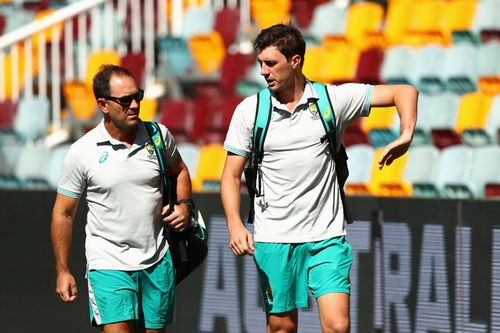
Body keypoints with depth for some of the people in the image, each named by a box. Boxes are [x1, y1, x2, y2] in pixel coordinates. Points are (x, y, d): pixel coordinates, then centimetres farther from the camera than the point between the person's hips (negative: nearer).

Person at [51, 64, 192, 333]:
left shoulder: (159, 135, 1)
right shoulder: (82, 152, -7)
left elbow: (179, 171, 23)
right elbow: (63, 213, 1)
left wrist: (183, 204, 2)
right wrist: (62, 272, 1)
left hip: (157, 262, 3)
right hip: (108, 263, -3)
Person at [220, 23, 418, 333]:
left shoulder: (333, 99, -1)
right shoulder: (249, 110, 0)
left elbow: (405, 92, 1)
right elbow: (231, 174, 4)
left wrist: (406, 135, -17)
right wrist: (235, 225, -12)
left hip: (327, 237, 0)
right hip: (273, 238, 1)